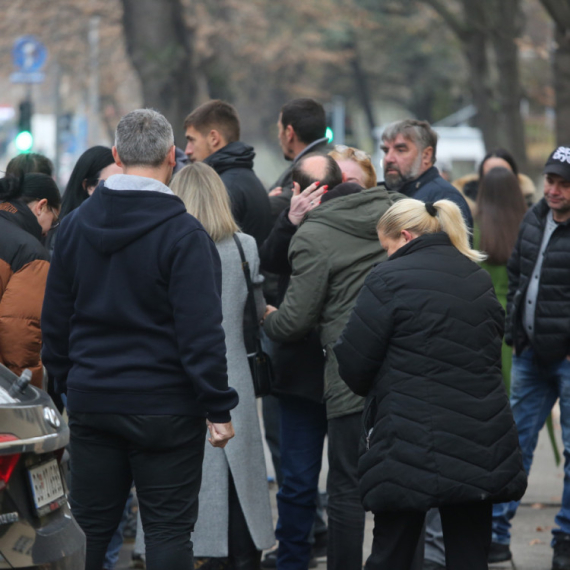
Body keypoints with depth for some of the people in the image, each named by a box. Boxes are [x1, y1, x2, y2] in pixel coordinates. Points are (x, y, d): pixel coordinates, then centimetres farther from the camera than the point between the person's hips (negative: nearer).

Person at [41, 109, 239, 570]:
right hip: (163, 406, -5)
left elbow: (55, 318, 11)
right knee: (169, 530, 2)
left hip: (90, 401, 5)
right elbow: (201, 331, -16)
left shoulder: (75, 224, 4)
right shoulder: (182, 233, -13)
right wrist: (218, 408, -11)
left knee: (89, 527, 11)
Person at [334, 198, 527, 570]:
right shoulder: (480, 280, 12)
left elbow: (353, 362, -8)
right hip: (480, 448, 5)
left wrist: (374, 389, 13)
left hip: (411, 450, -5)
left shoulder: (390, 279, -9)